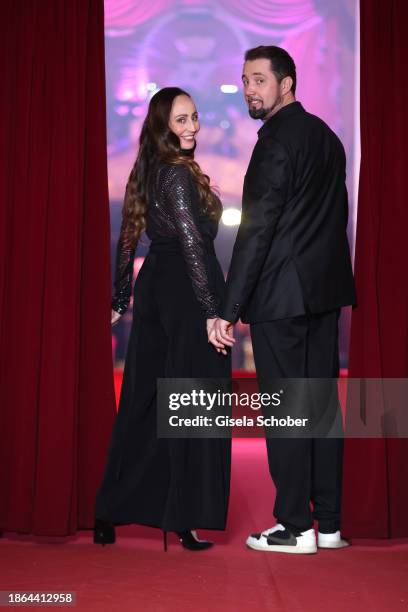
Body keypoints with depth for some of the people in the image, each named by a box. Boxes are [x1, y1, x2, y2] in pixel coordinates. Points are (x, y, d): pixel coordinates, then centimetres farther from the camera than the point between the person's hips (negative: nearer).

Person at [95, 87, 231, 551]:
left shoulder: (147, 171, 13)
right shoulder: (179, 173, -12)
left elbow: (127, 239, 15)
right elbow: (191, 243, -20)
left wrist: (120, 299, 20)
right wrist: (211, 309, -22)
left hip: (155, 287, 8)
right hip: (188, 292, -8)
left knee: (142, 401, 13)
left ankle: (111, 512, 21)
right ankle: (185, 519, 7)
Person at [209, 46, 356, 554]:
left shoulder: (277, 141, -13)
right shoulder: (326, 135, 15)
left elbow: (256, 230, -19)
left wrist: (227, 310, -19)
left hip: (281, 295, -9)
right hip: (325, 290, 9)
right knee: (322, 403, 11)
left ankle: (296, 526, 8)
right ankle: (329, 523, 19)